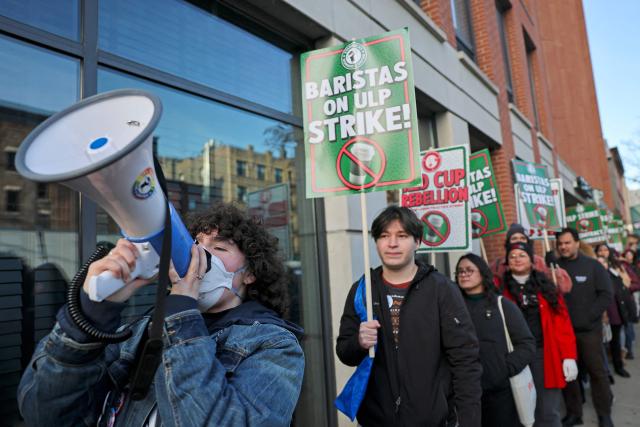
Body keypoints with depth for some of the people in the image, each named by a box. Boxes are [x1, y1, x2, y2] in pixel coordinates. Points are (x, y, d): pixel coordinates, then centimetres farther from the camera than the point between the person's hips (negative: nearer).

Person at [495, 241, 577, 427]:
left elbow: (562, 323, 0)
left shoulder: (546, 286, 4)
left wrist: (568, 356, -6)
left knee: (548, 412, 8)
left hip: (545, 354, 1)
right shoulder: (501, 288, 0)